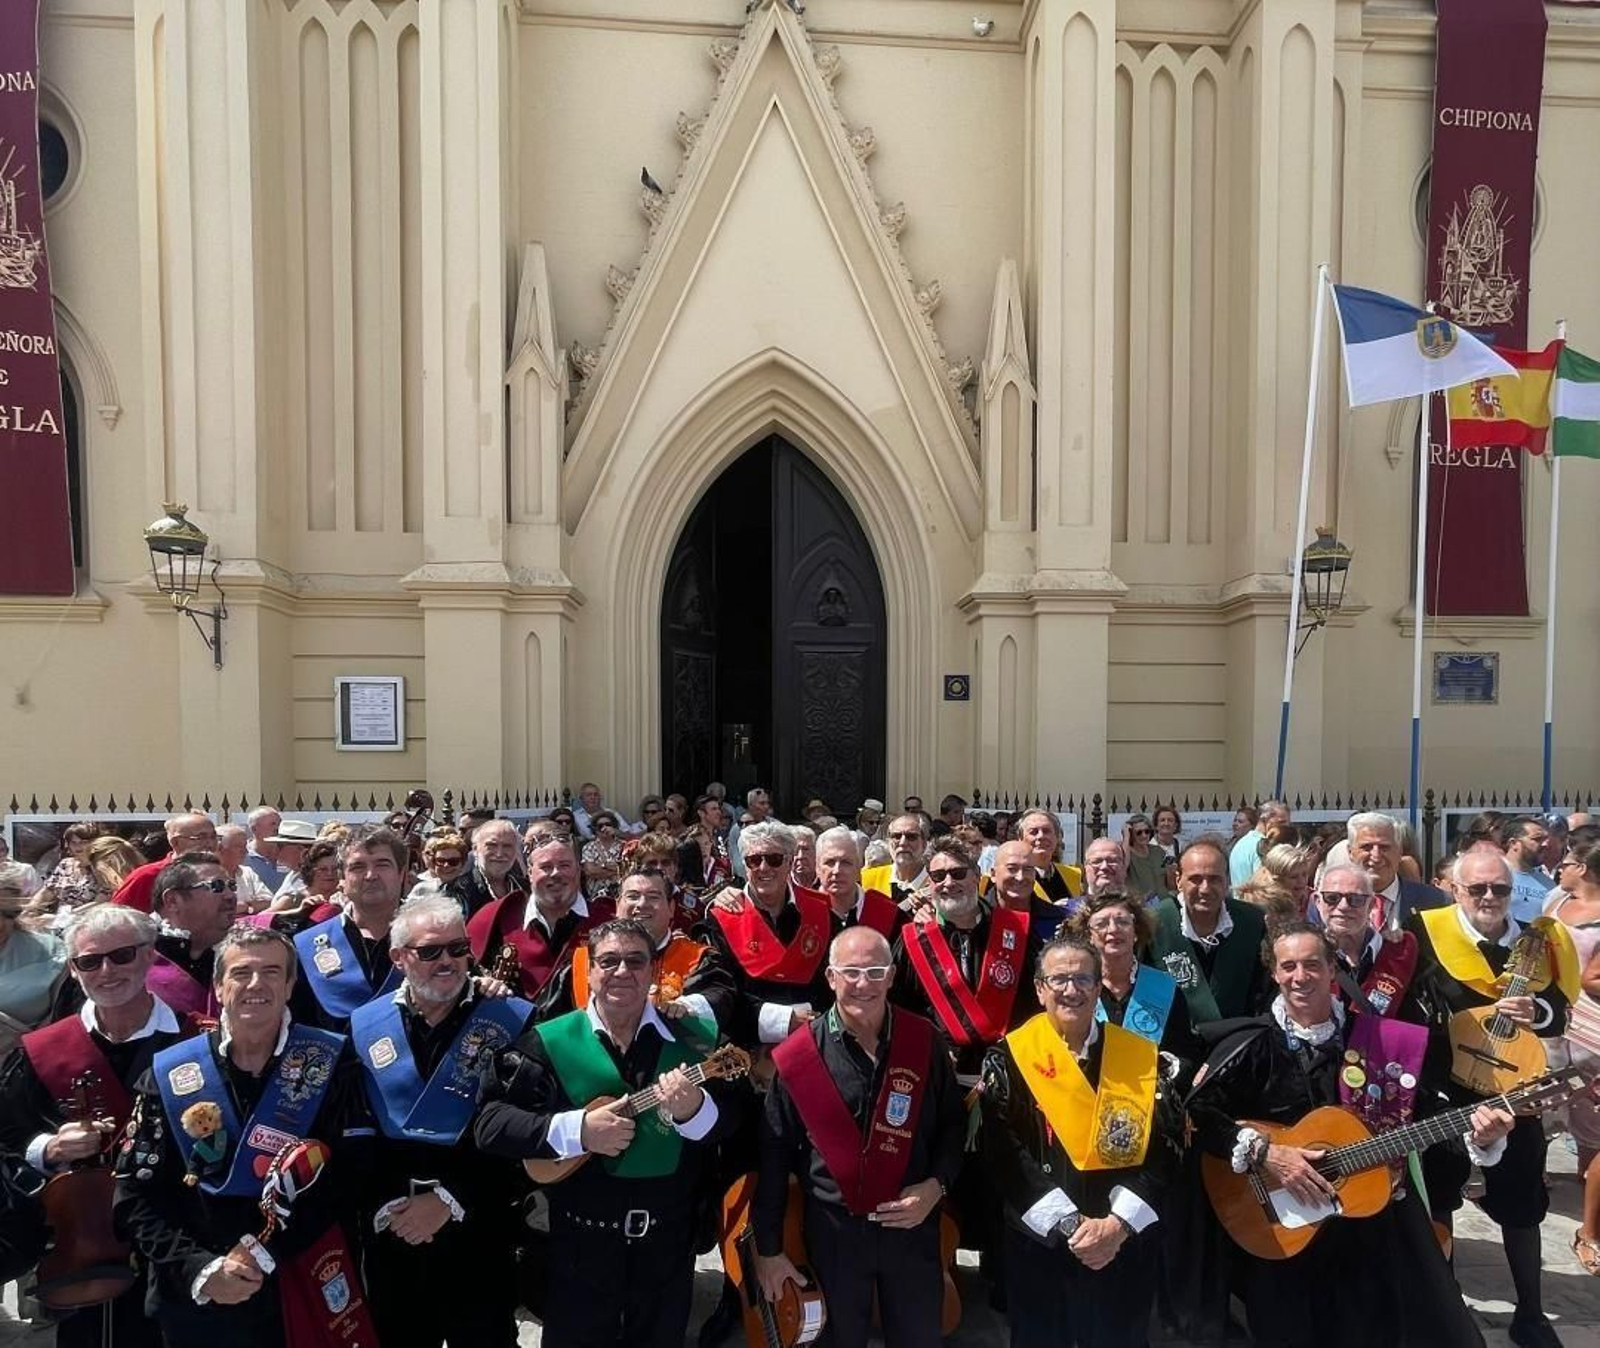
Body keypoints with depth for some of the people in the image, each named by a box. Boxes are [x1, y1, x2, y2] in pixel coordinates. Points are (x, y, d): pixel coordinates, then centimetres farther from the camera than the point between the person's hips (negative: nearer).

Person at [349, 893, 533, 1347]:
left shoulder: (511, 1021, -9)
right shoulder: (363, 1026, 1)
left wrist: (453, 1200, -14)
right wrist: (383, 1206, -8)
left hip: (478, 1234, -2)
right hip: (390, 1233, 3)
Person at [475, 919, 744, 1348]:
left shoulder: (687, 1039, -4)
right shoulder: (548, 1043, -9)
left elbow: (733, 1118, -7)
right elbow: (489, 1123, -13)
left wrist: (694, 1110, -28)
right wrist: (576, 1130, -22)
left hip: (669, 1245, 2)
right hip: (580, 1246, -1)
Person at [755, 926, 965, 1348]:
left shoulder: (923, 1041, -7)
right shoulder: (800, 1055, -12)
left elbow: (953, 1124, 6)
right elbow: (775, 1154, -5)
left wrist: (936, 1185, -10)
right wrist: (768, 1247, -1)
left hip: (913, 1225, 1)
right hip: (832, 1229, -1)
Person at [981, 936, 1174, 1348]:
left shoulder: (1141, 1057, -2)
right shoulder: (1010, 1057, -7)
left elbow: (1160, 1153, -4)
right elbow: (1006, 1155, -11)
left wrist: (1118, 1224, -14)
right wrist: (1069, 1224, -16)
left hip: (1124, 1247, 1)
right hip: (1039, 1244, -1)